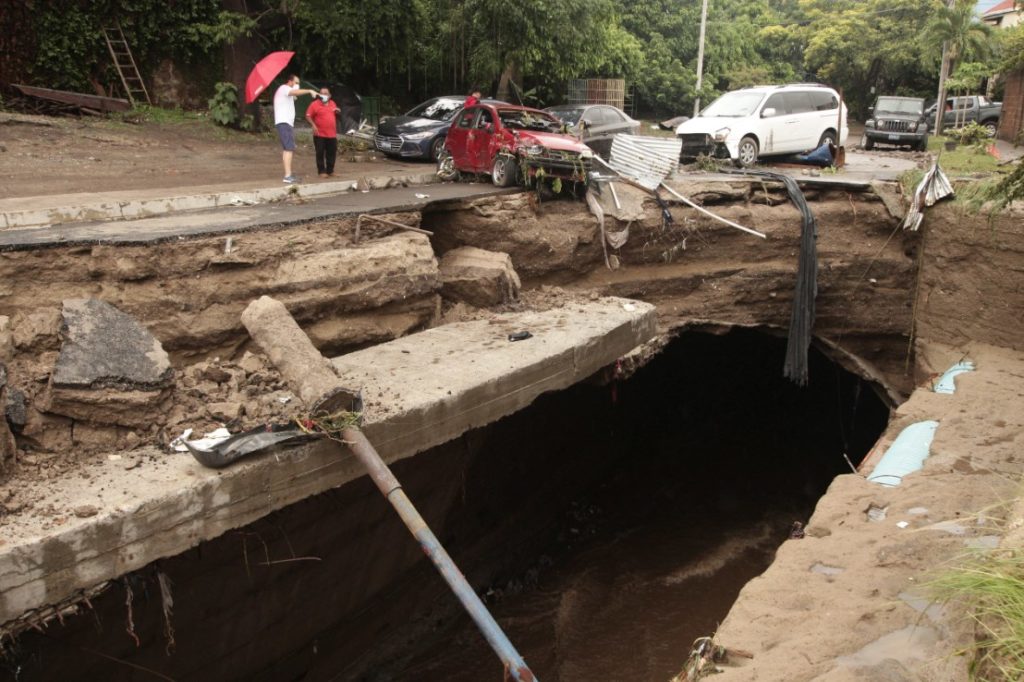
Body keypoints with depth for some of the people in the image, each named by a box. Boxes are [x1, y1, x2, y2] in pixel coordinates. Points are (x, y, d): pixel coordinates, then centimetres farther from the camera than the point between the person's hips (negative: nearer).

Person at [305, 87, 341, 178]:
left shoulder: (332, 103, 13)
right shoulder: (315, 104, -4)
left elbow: (335, 114, 29)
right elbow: (308, 116, -6)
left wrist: (337, 111, 6)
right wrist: (313, 125, -18)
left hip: (332, 134, 5)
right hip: (320, 134, -5)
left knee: (332, 153, 8)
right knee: (320, 153, -3)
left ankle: (330, 171, 19)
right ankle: (322, 171, 4)